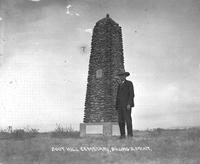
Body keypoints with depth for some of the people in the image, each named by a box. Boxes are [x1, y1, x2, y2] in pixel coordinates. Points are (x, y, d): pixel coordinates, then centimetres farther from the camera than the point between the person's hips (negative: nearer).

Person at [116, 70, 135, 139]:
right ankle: (122, 135, -1)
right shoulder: (119, 85, 23)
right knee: (120, 120, -1)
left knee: (128, 119, -11)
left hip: (127, 104, -6)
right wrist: (117, 106, 12)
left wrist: (129, 104, -17)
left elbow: (131, 94, -7)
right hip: (120, 105, 6)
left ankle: (130, 134, -10)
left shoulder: (129, 83, 2)